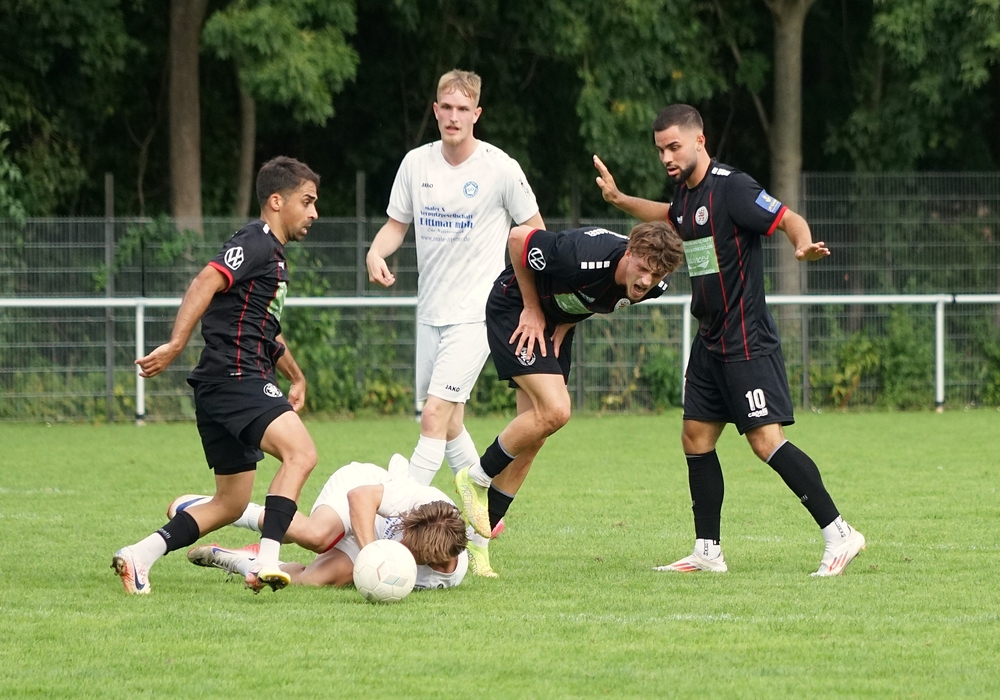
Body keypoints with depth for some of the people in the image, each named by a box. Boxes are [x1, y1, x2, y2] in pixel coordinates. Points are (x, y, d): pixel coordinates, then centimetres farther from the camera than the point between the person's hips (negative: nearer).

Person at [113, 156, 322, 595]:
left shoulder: (273, 255, 24)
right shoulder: (256, 242, -8)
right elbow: (206, 283, -23)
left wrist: (295, 376, 41)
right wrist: (175, 346, -34)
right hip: (234, 377, -11)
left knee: (231, 503, 13)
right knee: (301, 452, -28)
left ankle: (139, 557, 13)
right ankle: (266, 564, -37)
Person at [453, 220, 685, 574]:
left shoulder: (653, 286, -16)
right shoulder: (585, 258, -38)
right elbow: (519, 237, -23)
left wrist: (566, 324, -5)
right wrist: (532, 307, -17)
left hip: (556, 323, 7)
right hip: (515, 310, -7)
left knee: (531, 437, 5)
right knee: (554, 410, -23)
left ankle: (477, 537, 15)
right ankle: (477, 478, -1)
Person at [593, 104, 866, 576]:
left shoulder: (732, 187, -15)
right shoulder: (685, 191, 11)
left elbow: (789, 220, -18)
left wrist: (803, 246, -38)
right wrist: (620, 200, 33)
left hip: (746, 341, -9)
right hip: (710, 341, 9)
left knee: (765, 439, -16)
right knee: (696, 439, 9)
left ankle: (839, 534, -13)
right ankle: (708, 552, 16)